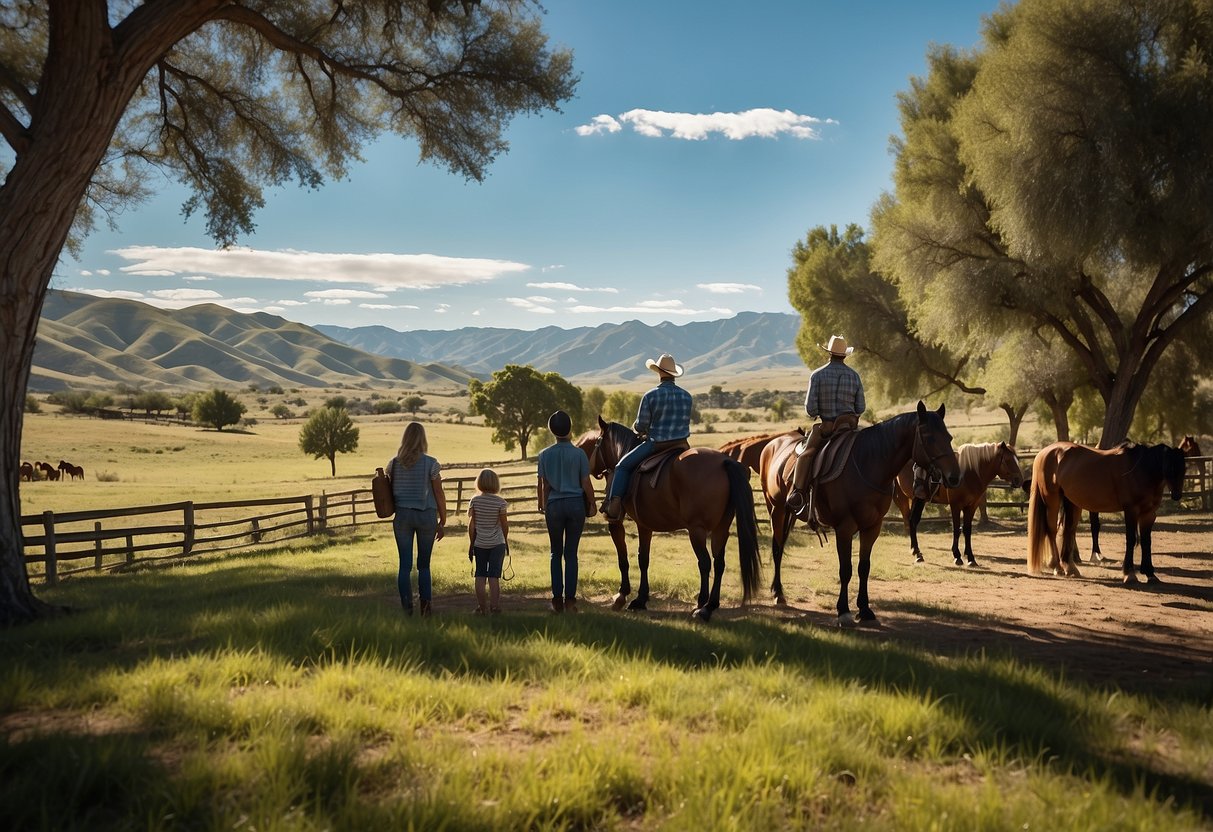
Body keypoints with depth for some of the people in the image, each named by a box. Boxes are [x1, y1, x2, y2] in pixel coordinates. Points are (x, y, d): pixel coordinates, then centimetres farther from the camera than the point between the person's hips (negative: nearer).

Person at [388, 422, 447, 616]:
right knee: (424, 565, 9)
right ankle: (425, 608, 6)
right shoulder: (430, 463, -7)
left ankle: (407, 609, 3)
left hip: (402, 515, 1)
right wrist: (442, 522, 3)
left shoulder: (394, 463, 0)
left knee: (405, 565, 5)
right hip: (426, 515, -1)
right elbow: (439, 494, -5)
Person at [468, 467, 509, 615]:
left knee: (480, 576, 7)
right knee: (494, 576, -1)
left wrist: (472, 543, 9)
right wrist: (506, 540, 14)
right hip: (497, 543, -1)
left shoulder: (474, 501, -4)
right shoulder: (500, 502, -8)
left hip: (480, 544, 2)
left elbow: (471, 525, -1)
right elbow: (505, 525, -3)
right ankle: (494, 607, -3)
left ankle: (481, 607, 5)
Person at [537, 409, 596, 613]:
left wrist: (542, 505, 16)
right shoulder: (579, 454, -6)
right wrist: (591, 505, 8)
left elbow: (543, 485, 2)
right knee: (571, 553, 5)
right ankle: (570, 600, 5)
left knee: (556, 553, 11)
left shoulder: (544, 455, -2)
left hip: (554, 505, 1)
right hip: (576, 504, -1)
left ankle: (557, 599, 9)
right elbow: (586, 484, -4)